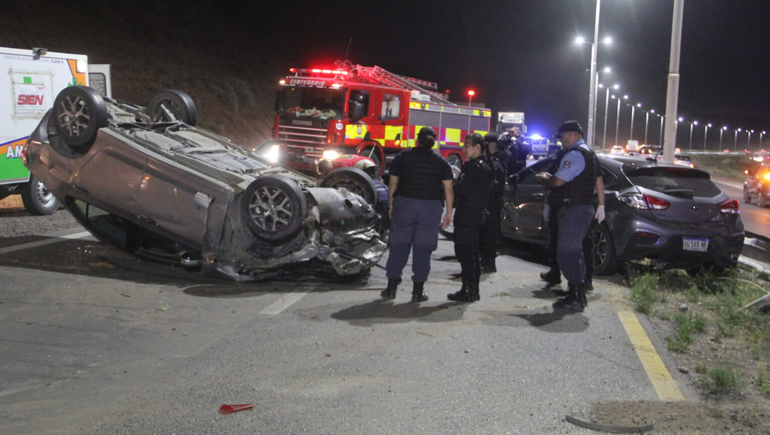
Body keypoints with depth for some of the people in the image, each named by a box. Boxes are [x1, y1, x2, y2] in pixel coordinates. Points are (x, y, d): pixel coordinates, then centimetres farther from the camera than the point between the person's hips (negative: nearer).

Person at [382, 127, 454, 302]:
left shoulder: (402, 157, 3)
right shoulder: (441, 162, 5)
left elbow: (393, 184, 4)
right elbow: (448, 189, 1)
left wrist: (391, 206, 12)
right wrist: (449, 212, 7)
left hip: (404, 204, 0)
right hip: (431, 207, 0)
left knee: (398, 246, 8)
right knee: (423, 249, 4)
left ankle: (391, 287, 11)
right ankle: (418, 291, 7)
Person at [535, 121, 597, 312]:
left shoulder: (574, 154, -16)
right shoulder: (588, 153, 19)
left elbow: (557, 181, -21)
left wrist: (544, 178, -1)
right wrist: (549, 177, 11)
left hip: (573, 210, -11)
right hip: (583, 207, 11)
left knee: (567, 253, -9)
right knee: (574, 252, 18)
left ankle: (577, 298, -6)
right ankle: (575, 294, 27)